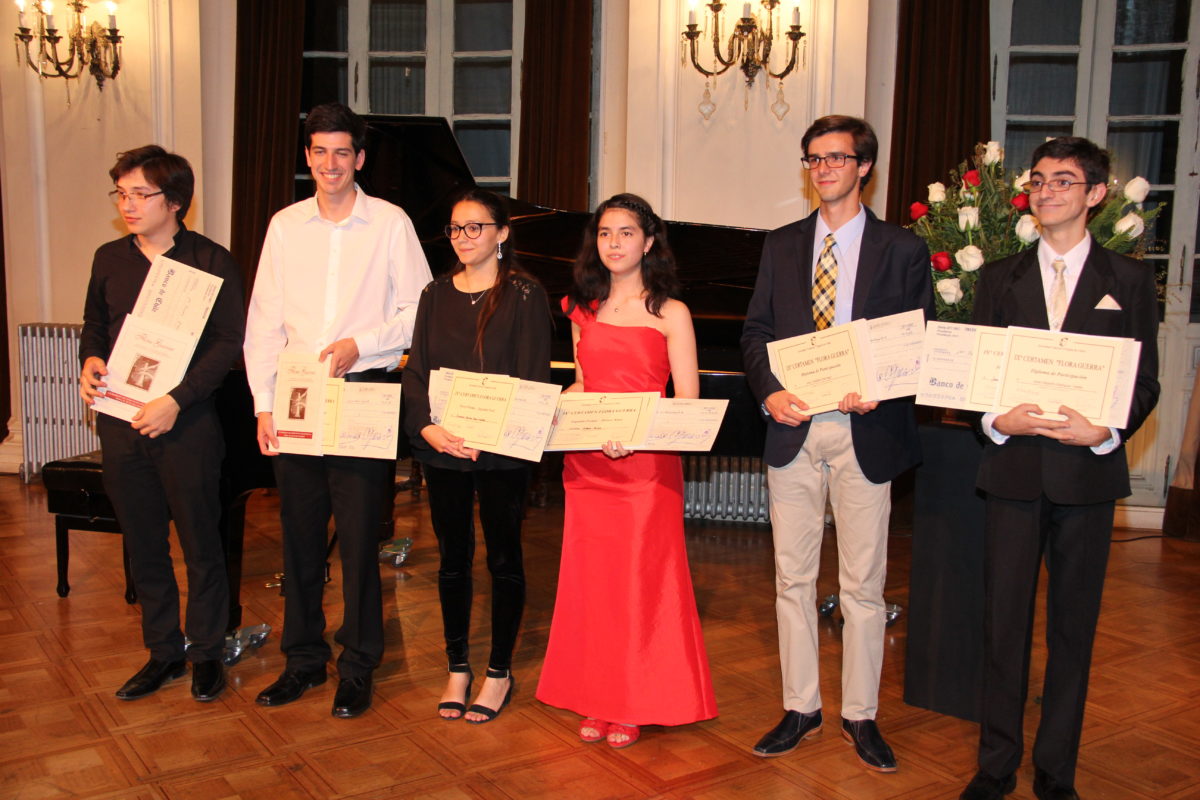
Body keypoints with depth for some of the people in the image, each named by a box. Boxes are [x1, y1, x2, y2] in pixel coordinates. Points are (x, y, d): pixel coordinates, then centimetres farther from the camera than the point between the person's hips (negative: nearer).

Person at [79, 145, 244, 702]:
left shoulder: (211, 261, -6)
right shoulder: (109, 259, 10)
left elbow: (228, 342, -10)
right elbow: (94, 326, 20)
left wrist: (176, 400, -18)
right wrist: (90, 362, -2)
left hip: (185, 424, -5)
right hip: (120, 421, 5)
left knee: (201, 544, 5)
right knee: (143, 545, 13)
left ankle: (207, 653, 21)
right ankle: (163, 651, 28)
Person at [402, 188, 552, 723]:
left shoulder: (525, 295, -3)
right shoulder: (436, 296, 10)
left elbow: (533, 377, -9)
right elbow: (416, 370, 6)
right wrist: (426, 425, -12)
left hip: (501, 451, -4)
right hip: (443, 449, 4)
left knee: (503, 557, 5)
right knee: (453, 557, 11)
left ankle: (499, 673, 19)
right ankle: (458, 668, 24)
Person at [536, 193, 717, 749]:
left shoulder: (669, 314, -2)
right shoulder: (583, 310, 12)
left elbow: (688, 402, -7)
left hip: (647, 465, -4)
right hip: (587, 465, 4)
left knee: (641, 580, 2)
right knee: (590, 579, 8)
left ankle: (635, 704, 17)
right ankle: (597, 701, 21)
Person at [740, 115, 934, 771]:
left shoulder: (902, 250, 3)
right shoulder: (781, 246, 10)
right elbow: (755, 332, 7)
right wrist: (769, 392, -12)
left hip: (865, 433, -2)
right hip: (793, 430, 3)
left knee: (863, 585, 6)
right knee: (793, 579, 9)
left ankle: (860, 716, 21)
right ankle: (800, 709, 23)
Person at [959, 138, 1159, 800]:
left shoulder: (1129, 279, 7)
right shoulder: (999, 278, 10)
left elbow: (1145, 380, 3)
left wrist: (1107, 431, -14)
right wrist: (996, 420, -12)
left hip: (1089, 472, 0)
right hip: (1013, 470, 1)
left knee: (1073, 625, 8)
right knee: (1003, 621, 3)